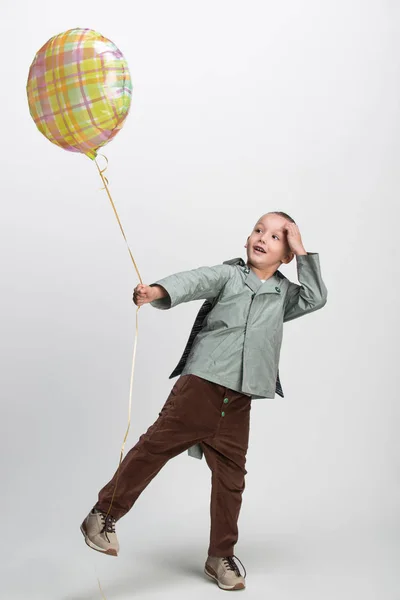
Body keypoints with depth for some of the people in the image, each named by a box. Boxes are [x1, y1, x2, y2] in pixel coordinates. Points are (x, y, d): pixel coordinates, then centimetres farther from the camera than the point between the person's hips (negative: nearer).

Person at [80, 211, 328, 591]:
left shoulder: (284, 293, 17)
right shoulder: (228, 275, 4)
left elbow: (316, 299, 6)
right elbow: (195, 281, -13)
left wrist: (303, 253, 5)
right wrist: (158, 292, -34)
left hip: (238, 401, 4)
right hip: (200, 384, -3)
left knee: (230, 476, 7)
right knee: (155, 445, -4)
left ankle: (221, 557, 21)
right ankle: (103, 515, 11)